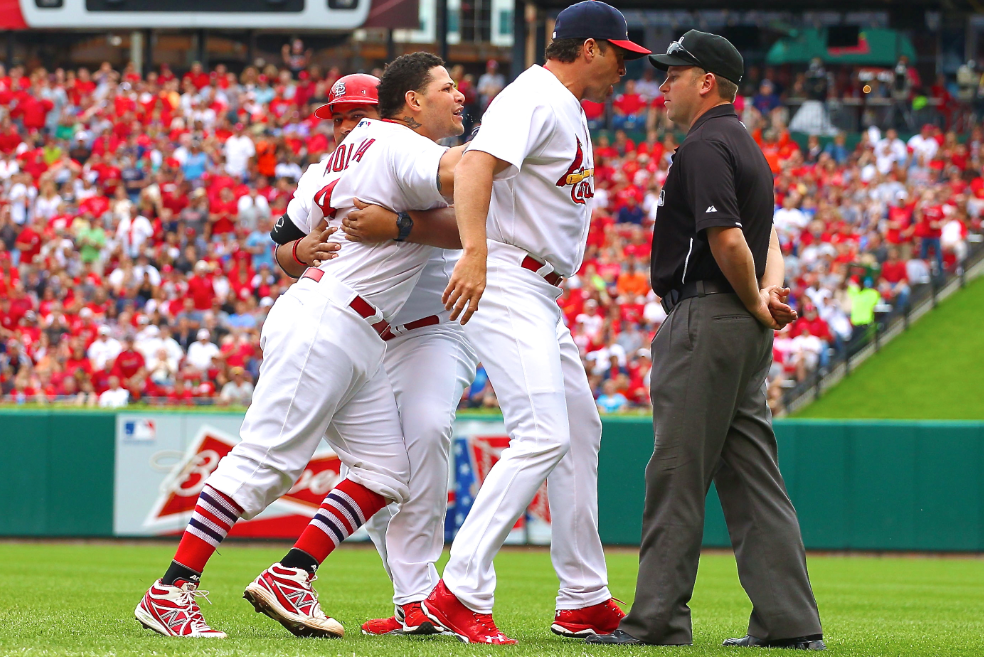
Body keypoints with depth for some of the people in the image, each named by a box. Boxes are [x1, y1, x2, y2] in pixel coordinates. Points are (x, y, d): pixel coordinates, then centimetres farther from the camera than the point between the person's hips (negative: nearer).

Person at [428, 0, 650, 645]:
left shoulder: (569, 110, 20)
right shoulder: (535, 98, -13)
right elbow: (477, 164, -29)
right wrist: (475, 253, -42)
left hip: (542, 296, 11)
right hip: (504, 283, -11)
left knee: (581, 432, 14)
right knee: (544, 435, -20)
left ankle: (585, 601, 21)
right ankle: (461, 593, -21)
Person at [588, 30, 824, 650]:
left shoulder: (705, 147, -12)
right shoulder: (748, 149, 22)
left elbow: (727, 239, -20)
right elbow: (767, 238, 17)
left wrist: (756, 305, -8)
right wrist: (768, 293, -1)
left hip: (705, 318, -10)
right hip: (745, 331, 10)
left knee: (678, 473, -6)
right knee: (752, 478, 7)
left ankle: (658, 618, -5)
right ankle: (790, 622, 4)